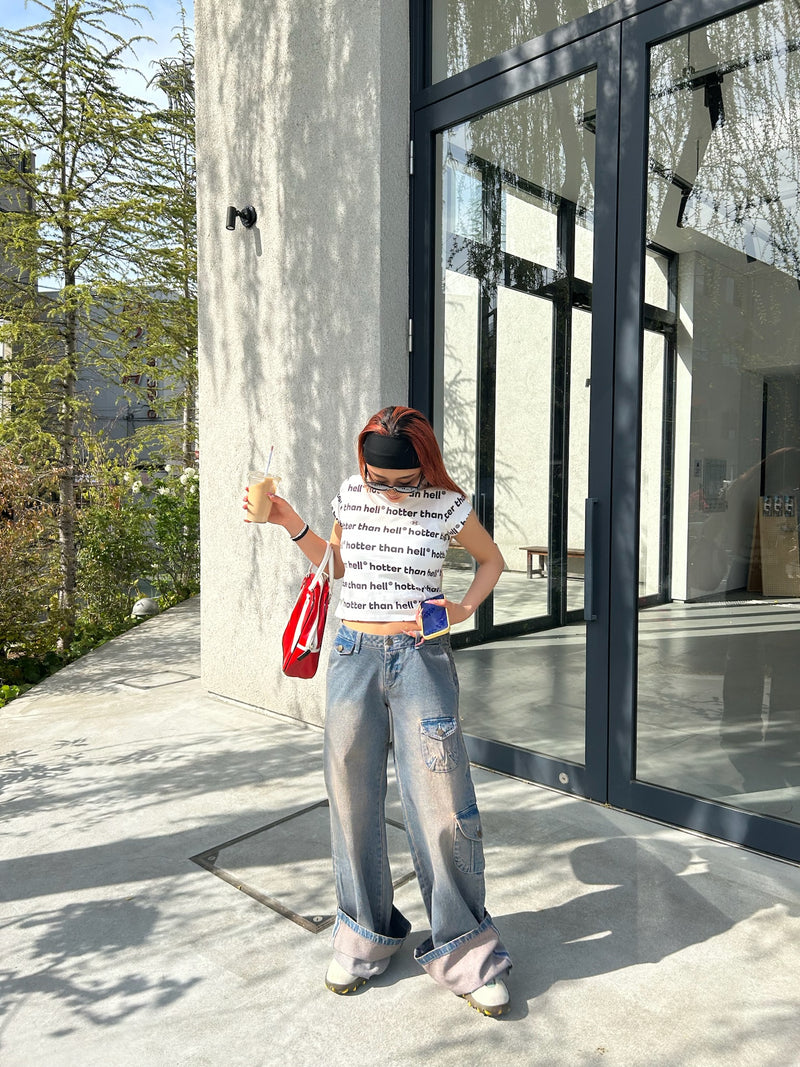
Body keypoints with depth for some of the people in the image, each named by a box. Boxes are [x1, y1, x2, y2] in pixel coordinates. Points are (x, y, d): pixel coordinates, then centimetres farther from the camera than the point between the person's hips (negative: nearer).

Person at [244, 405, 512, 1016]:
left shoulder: (449, 506, -5)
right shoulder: (351, 497, 3)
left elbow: (491, 560, 12)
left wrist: (465, 608, -5)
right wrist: (292, 524, 6)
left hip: (421, 660, -3)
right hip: (354, 656, 3)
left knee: (441, 804, -4)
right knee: (354, 800, 9)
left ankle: (463, 947, 18)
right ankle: (368, 933, 31)